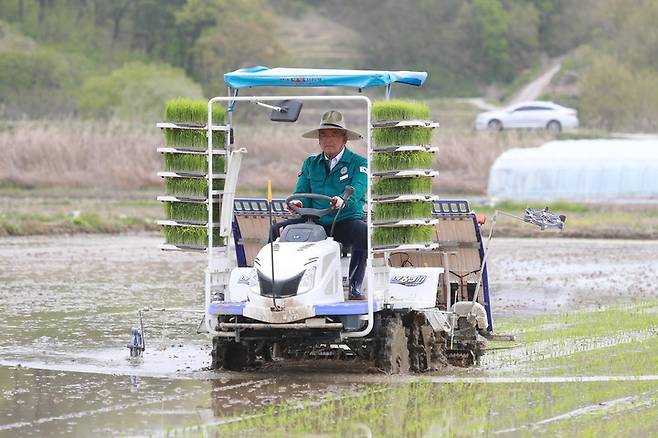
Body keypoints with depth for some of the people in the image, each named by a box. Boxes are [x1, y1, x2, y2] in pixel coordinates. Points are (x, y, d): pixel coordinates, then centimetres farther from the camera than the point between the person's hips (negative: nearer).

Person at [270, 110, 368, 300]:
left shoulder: (358, 163, 4)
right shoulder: (310, 164, 17)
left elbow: (357, 190, -13)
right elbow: (301, 192, 9)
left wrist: (343, 201, -36)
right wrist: (298, 203, -17)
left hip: (345, 222, -4)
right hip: (314, 221, 4)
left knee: (364, 232, -35)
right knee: (276, 230, -14)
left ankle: (355, 287, -29)